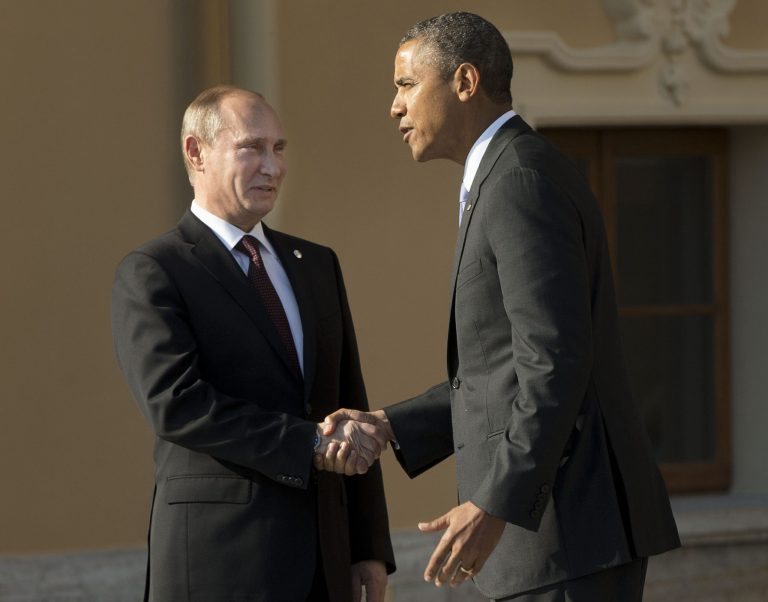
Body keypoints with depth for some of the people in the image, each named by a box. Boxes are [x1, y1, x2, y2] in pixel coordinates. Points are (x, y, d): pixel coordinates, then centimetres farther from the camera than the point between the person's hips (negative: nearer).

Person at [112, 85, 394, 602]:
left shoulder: (317, 266, 16)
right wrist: (312, 443, -21)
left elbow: (351, 414, 16)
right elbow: (176, 405, -18)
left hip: (323, 559, 6)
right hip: (218, 556, -6)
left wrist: (370, 549, 10)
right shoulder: (150, 274, -4)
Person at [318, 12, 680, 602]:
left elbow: (557, 363, -21)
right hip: (551, 514, 10)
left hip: (573, 521, -10)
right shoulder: (517, 182, 21)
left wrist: (494, 507, -25)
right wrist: (387, 427, 13)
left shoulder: (523, 180, -13)